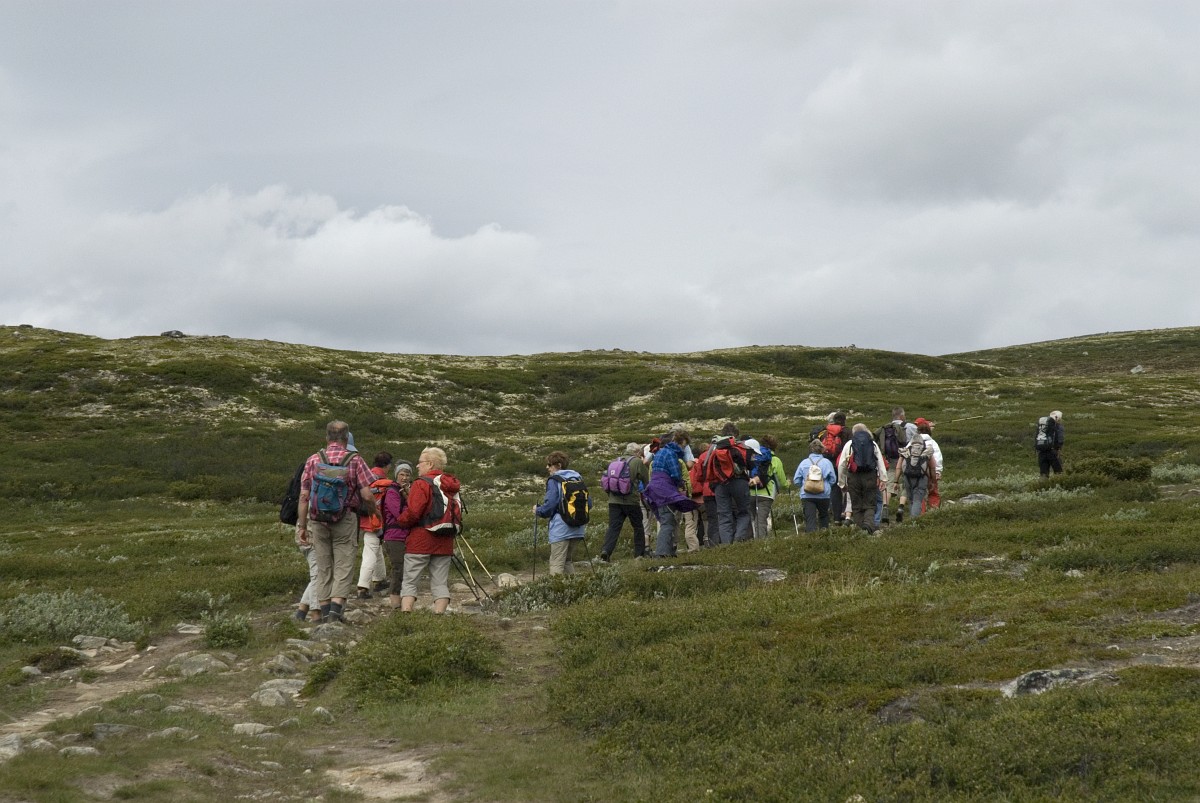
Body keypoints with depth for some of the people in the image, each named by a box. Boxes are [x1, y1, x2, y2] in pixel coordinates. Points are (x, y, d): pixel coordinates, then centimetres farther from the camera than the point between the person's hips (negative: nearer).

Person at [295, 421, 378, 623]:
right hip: (345, 521, -3)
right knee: (343, 567, 1)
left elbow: (304, 497, 0)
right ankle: (335, 609, -12)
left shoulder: (313, 460, 2)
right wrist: (373, 512, 10)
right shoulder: (354, 460, -5)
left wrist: (302, 526, 6)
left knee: (323, 568, 11)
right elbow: (367, 495, -10)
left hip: (318, 521, 3)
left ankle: (324, 614, 13)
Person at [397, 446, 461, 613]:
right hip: (444, 543, 6)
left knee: (409, 581, 1)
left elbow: (413, 513, -17)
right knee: (441, 583, 7)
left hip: (420, 540, -6)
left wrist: (400, 520, 0)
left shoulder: (422, 484, -11)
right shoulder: (451, 486, 10)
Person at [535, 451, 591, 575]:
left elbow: (549, 505, -14)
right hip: (578, 528, 7)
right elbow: (588, 503, 12)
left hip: (561, 529, -7)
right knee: (568, 561, 20)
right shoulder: (577, 478, 11)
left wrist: (538, 510, 5)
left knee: (556, 564, -6)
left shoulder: (553, 481, -8)